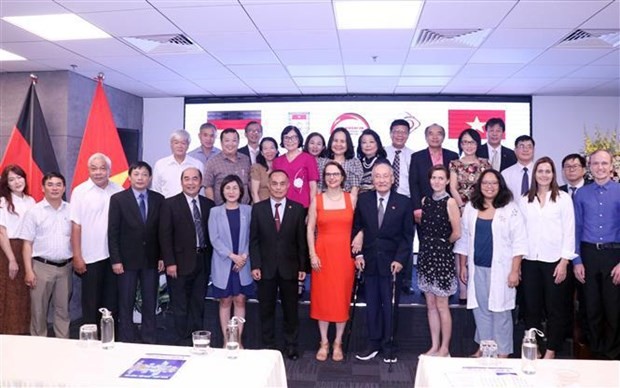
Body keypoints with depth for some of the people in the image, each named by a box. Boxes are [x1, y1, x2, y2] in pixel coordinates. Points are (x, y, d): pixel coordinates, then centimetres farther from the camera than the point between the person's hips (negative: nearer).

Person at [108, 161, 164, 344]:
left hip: (151, 260, 2)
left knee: (150, 302, 8)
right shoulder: (118, 199, -2)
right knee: (126, 303, 6)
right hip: (127, 260, -2)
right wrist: (115, 260, -9)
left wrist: (162, 257, 1)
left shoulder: (158, 199, 3)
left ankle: (149, 340, 19)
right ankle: (126, 341, 17)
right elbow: (113, 232, -4)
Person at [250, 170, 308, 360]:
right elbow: (254, 240, 0)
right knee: (266, 309, 10)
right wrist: (255, 265, -7)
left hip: (289, 268, 0)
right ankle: (268, 346, 23)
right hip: (266, 268, 0)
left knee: (291, 309, 10)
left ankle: (291, 346, 24)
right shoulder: (258, 208, 0)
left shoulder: (298, 209, 0)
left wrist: (302, 267, -2)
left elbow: (301, 240, 0)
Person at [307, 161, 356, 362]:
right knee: (322, 297, 5)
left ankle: (338, 343, 20)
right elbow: (310, 229, 2)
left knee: (342, 297, 5)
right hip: (323, 254, 0)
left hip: (345, 254, 0)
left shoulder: (351, 199, 3)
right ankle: (324, 343, 19)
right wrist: (312, 255, -6)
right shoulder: (317, 200, 3)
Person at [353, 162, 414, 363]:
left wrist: (400, 259, -8)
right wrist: (358, 254, -2)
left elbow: (408, 235, 0)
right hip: (369, 261, 2)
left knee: (390, 305, 5)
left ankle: (388, 346, 17)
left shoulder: (403, 202, -2)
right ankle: (373, 344, 19)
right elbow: (356, 228, 7)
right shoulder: (363, 200, 4)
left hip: (392, 262, -2)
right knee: (372, 305, 8)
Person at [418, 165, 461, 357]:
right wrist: (430, 243, 2)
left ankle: (444, 348, 14)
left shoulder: (450, 202, -8)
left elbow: (456, 233, -11)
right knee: (430, 305, 11)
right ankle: (434, 346, 21)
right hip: (426, 253, 6)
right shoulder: (425, 200, 9)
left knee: (441, 305, 1)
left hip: (442, 255, -6)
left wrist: (442, 243, 3)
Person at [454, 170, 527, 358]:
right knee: (480, 309, 10)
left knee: (500, 311, 2)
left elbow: (519, 243, -6)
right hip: (477, 268, 4)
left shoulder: (510, 209, -4)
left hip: (500, 270, -4)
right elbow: (463, 239, 12)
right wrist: (463, 266, 9)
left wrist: (515, 271, -10)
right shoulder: (470, 208, 7)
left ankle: (502, 352, 14)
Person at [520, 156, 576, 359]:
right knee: (531, 307, 7)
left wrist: (564, 261, -8)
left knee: (555, 309, 4)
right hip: (530, 260, 2)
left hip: (554, 260, -2)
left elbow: (569, 231, -2)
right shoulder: (525, 200, 8)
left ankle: (551, 351, 16)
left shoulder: (563, 198, 0)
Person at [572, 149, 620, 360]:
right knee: (592, 307, 10)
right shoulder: (581, 194, 5)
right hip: (588, 254, 2)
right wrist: (577, 261, 0)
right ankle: (596, 352, 26)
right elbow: (576, 229, 5)